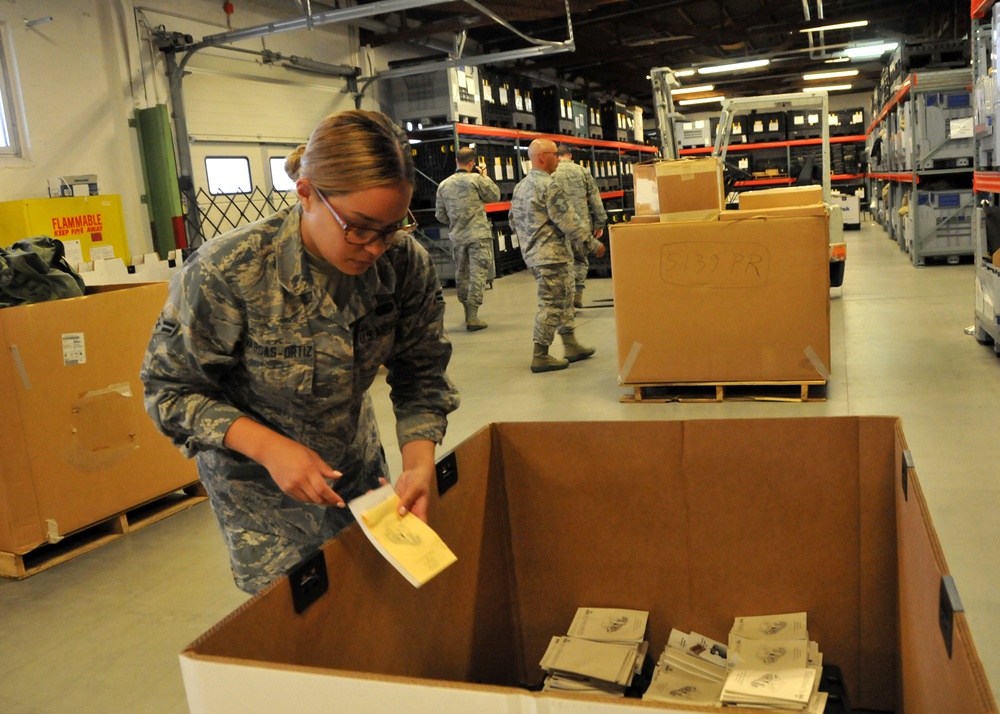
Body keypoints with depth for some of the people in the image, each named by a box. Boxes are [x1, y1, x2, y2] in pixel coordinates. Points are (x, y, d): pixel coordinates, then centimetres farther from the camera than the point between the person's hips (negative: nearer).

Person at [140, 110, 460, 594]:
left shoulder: (405, 263, -19)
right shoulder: (226, 273, -30)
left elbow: (421, 374, -9)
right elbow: (171, 388, -19)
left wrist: (419, 463, -25)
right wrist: (269, 447, -32)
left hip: (356, 465, 4)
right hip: (260, 487, -3)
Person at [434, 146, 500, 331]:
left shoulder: (444, 185, 4)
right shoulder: (476, 179, -8)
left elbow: (440, 215, 9)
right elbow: (495, 195, 5)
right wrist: (485, 176, 15)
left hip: (457, 237, 5)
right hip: (479, 235, -4)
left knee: (461, 274, 15)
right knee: (478, 274, -4)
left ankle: (468, 313, 26)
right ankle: (472, 317, -10)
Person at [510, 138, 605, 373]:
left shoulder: (520, 187, 12)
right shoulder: (549, 186, -17)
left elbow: (514, 219, 19)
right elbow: (569, 222, -18)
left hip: (533, 254, 10)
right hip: (552, 255, -10)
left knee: (564, 299, 18)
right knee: (551, 304, -3)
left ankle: (571, 346, 25)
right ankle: (540, 356, 2)